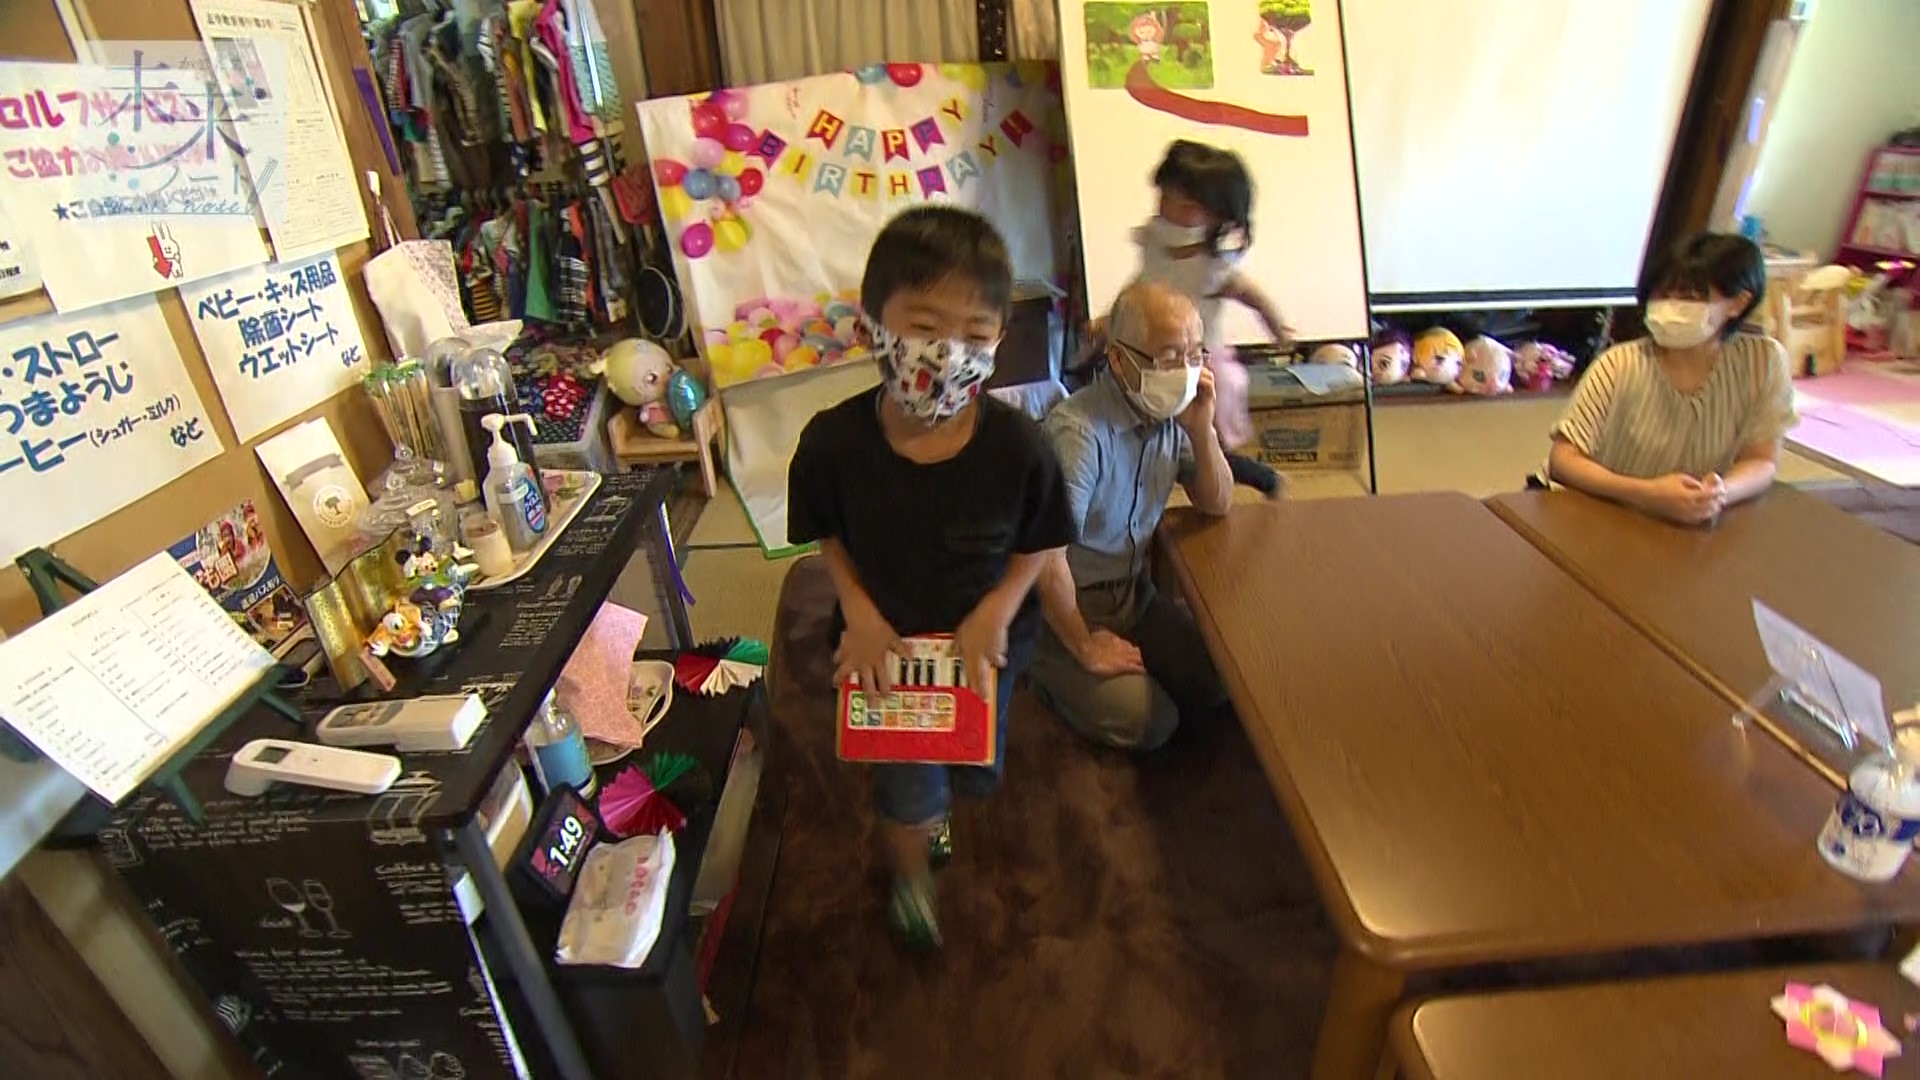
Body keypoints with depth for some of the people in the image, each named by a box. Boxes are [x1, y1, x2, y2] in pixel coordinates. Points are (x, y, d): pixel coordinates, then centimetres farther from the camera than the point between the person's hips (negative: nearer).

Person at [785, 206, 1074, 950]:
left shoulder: (1017, 445, -27)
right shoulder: (834, 441, -27)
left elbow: (1040, 542, -10)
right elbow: (829, 536, -7)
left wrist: (997, 608, -22)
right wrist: (859, 612, -18)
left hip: (984, 637, 2)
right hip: (885, 640, -1)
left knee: (975, 768, 27)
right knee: (908, 789, 15)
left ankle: (928, 804, 66)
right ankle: (911, 878, 51)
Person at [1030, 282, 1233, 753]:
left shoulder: (1170, 413, -4)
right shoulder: (1078, 432, -30)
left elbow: (1217, 505, 5)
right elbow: (1048, 559, -31)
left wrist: (1201, 429, -14)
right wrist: (1085, 648, -16)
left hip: (1134, 594, 8)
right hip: (1067, 607, -7)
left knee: (1219, 683, 1)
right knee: (1148, 722, -13)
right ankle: (1054, 677, 11)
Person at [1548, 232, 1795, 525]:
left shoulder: (1764, 361, -5)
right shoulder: (1620, 366, -13)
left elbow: (1761, 462, -2)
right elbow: (1562, 460, -17)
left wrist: (1721, 493, -24)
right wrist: (1648, 494, -31)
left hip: (1689, 528, 3)